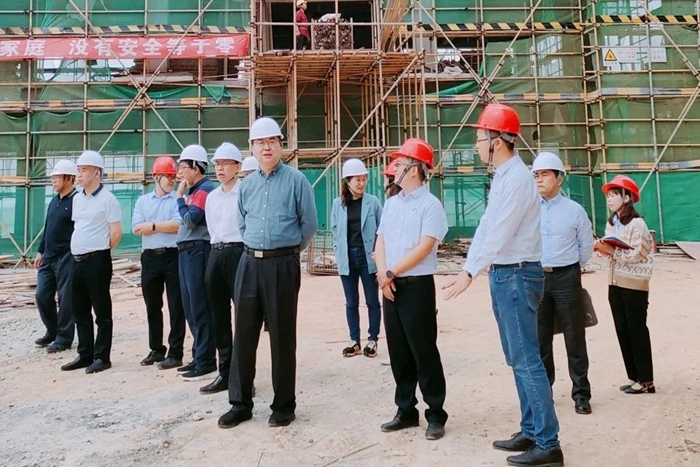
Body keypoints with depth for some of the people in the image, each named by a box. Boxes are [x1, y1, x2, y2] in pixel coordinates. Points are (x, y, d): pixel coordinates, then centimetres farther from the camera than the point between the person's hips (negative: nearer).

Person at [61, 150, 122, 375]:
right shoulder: (77, 199, 14)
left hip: (97, 261, -8)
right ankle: (85, 355, 24)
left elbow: (116, 231, -12)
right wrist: (79, 252, 15)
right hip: (77, 260, 8)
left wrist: (99, 252, -4)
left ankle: (102, 357, 9)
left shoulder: (107, 199, -10)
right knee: (80, 310, 14)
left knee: (102, 312, 0)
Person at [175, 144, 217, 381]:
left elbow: (190, 220, -17)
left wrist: (179, 196, -8)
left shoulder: (205, 190, -10)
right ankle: (198, 357, 23)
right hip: (186, 252, 10)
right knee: (190, 308, 13)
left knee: (201, 309, -6)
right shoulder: (193, 191, 18)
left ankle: (206, 361, 2)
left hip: (197, 252, -10)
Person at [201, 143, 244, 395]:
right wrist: (218, 250, 11)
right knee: (220, 317, 10)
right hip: (216, 255, 7)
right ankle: (225, 372, 20)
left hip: (239, 253, -7)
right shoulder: (211, 197, 16)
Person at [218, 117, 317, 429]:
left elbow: (309, 224, 0)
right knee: (243, 335, 8)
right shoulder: (246, 184, 11)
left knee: (282, 337, 4)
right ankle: (240, 403, 22)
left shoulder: (296, 180, -4)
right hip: (250, 264, 5)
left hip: (282, 266, -5)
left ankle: (283, 406, 18)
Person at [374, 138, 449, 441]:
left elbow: (424, 248, -17)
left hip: (417, 287, -7)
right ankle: (406, 411, 25)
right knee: (398, 352, 12)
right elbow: (380, 241, 11)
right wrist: (383, 275, -5)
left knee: (424, 352, -1)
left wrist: (391, 273, -13)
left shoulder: (430, 204, -9)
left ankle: (436, 415, 14)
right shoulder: (391, 203, 14)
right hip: (390, 287, 7)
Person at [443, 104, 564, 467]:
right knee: (517, 359, 15)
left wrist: (469, 273, -23)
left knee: (527, 360, -4)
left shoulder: (517, 178, -16)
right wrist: (470, 268, 12)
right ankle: (530, 432, 27)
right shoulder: (502, 177, 15)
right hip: (503, 274, 10)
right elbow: (486, 228, 16)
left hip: (518, 275, -10)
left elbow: (499, 232, -22)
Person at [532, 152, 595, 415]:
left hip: (566, 279, -2)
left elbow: (587, 247, 7)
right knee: (540, 339, 10)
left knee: (574, 338, 5)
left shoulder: (574, 210, -2)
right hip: (536, 279, 2)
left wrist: (569, 269, 10)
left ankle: (581, 394, 17)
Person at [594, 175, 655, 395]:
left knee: (637, 331, 0)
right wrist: (602, 248, -5)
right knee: (622, 331, 9)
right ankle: (634, 377, 19)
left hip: (634, 285, -7)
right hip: (615, 283, 7)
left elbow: (635, 255, -17)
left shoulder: (637, 223, -12)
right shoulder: (611, 223, 10)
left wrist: (611, 251, -22)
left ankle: (646, 381, 11)